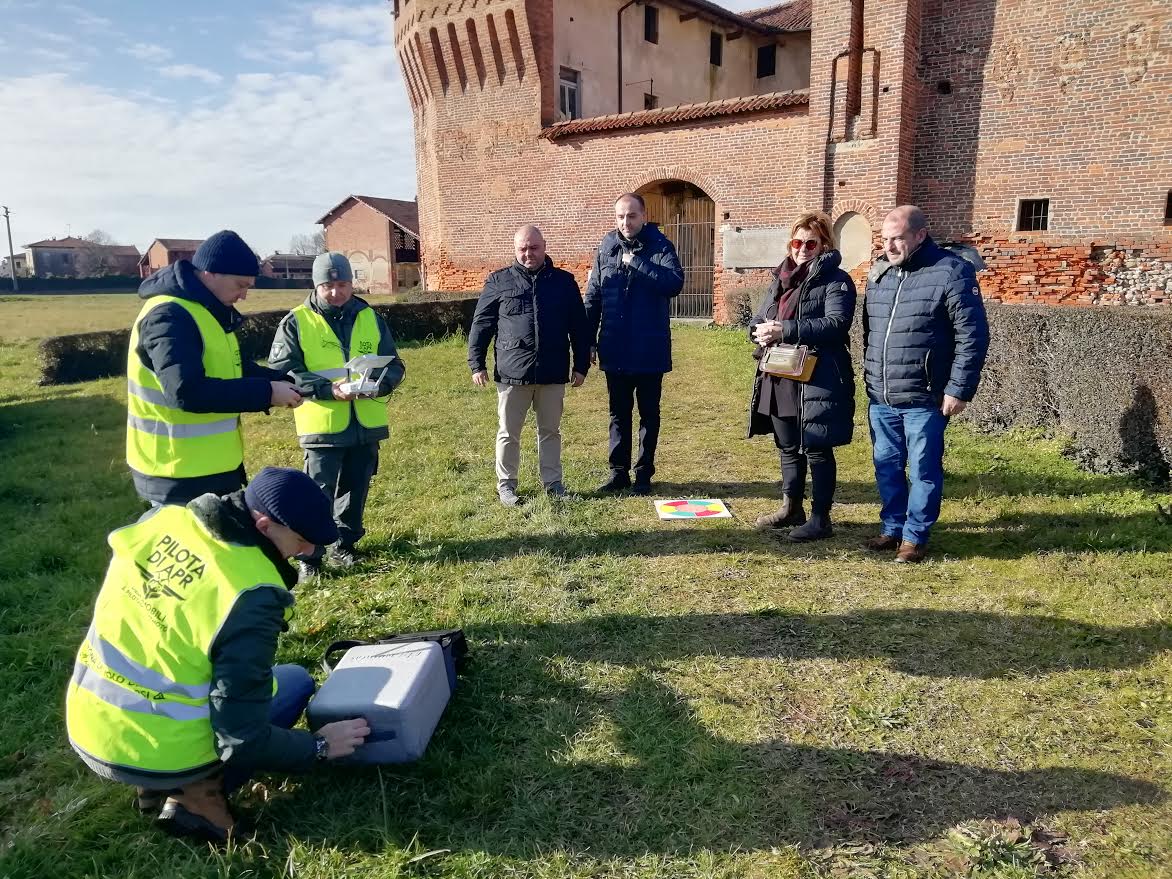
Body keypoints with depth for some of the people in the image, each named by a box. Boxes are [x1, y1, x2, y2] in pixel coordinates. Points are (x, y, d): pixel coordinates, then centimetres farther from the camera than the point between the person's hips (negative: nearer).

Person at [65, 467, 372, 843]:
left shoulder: (161, 518, -7)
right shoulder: (251, 596, -26)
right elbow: (242, 741, -21)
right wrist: (319, 746, -6)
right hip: (157, 755, -6)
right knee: (296, 682, 12)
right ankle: (196, 794, 0)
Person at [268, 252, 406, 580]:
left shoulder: (371, 318, 8)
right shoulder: (296, 322, -2)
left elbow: (394, 365, 9)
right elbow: (280, 371, -9)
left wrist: (379, 384, -15)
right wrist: (329, 389, -21)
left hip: (366, 424, 4)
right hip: (322, 425, -4)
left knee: (356, 489, 14)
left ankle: (343, 545, 32)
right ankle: (309, 555, 15)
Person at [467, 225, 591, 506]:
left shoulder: (564, 281, 7)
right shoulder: (498, 281, 3)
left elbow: (579, 327, 9)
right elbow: (481, 324, 4)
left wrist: (581, 365, 6)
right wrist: (476, 364, -1)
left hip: (553, 373, 1)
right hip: (511, 373, -1)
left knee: (551, 431, 12)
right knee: (508, 433, 8)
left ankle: (552, 481, 25)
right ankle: (506, 484, 22)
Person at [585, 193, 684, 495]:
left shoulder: (660, 247, -6)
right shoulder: (606, 249, 5)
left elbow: (675, 282, -24)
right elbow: (592, 297, 8)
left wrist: (636, 262, -22)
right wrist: (588, 340, 5)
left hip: (649, 350, -3)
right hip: (615, 350, 3)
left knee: (649, 413, 9)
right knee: (618, 413, 12)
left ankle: (644, 474, 20)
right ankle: (619, 473, 23)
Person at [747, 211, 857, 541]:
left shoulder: (835, 281, -6)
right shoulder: (780, 279, 17)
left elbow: (837, 322, -20)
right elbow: (759, 318, 16)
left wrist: (786, 330, -26)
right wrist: (760, 330, -9)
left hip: (818, 380, -7)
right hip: (780, 378, 7)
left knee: (816, 449, 0)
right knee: (788, 447, 16)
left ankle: (820, 518, 11)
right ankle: (791, 508, 31)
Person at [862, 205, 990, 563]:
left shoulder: (951, 272, -10)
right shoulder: (878, 272, 9)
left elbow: (972, 336, -11)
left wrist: (959, 388, -14)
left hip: (924, 398, -6)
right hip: (880, 397, 6)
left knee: (923, 470, 5)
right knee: (887, 466, 13)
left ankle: (915, 536, 17)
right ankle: (893, 528, 28)